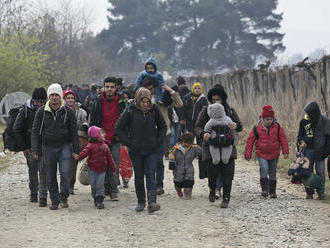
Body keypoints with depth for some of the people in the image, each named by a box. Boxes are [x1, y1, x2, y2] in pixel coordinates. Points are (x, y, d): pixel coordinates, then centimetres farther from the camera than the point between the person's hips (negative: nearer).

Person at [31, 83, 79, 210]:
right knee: (50, 177, 6)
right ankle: (54, 201, 17)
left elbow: (74, 132, 4)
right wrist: (35, 150, -2)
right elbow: (35, 131, 4)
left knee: (66, 173, -14)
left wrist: (75, 150, 1)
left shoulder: (68, 111, 0)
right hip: (48, 148, 1)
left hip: (64, 146, -1)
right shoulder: (42, 112, 1)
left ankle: (63, 197, 6)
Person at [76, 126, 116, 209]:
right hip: (92, 169, -2)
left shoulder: (104, 146, 6)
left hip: (102, 170, 2)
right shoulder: (91, 146, -6)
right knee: (93, 185, 6)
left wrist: (113, 169, 11)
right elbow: (85, 152, -20)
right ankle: (95, 199, 23)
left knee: (100, 185, -5)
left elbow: (109, 158, 10)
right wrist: (79, 157, -40)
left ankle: (100, 201, -4)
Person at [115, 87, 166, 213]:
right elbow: (119, 128, -2)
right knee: (139, 176, 7)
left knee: (151, 175, -10)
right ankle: (141, 202, 18)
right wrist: (129, 142, -6)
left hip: (151, 150, 0)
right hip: (136, 151, 0)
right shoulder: (130, 111, -8)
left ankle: (152, 202, -17)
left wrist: (158, 141, 1)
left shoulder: (154, 109, -2)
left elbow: (163, 127, 11)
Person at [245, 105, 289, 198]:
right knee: (263, 169, -22)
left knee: (272, 173, 9)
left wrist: (285, 151, -5)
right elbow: (250, 140, 0)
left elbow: (283, 139, 2)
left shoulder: (277, 127, -1)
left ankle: (272, 191, 20)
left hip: (274, 154, 2)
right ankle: (264, 189, -16)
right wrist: (248, 154, -2)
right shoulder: (257, 128, -5)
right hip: (261, 154, -2)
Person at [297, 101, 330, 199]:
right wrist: (302, 142, -8)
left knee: (320, 172, -3)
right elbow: (300, 135, 13)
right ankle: (309, 192, 9)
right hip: (307, 150, 2)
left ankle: (321, 192, 4)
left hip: (319, 150, -2)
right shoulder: (304, 121, 3)